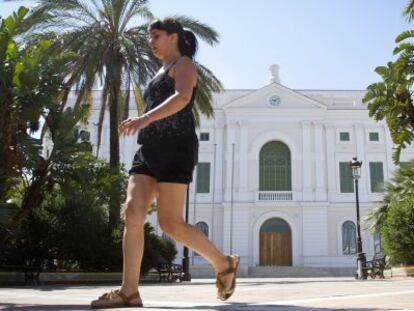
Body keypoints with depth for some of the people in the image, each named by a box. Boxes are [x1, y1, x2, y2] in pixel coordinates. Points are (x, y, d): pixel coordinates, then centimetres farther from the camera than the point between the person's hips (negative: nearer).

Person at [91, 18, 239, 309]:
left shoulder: (183, 64, 3)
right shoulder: (162, 72, 30)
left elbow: (182, 98, -19)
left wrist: (145, 118, -33)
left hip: (175, 149, -8)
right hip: (150, 151, 9)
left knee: (171, 223, -12)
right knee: (132, 214, -9)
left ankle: (224, 264, 8)